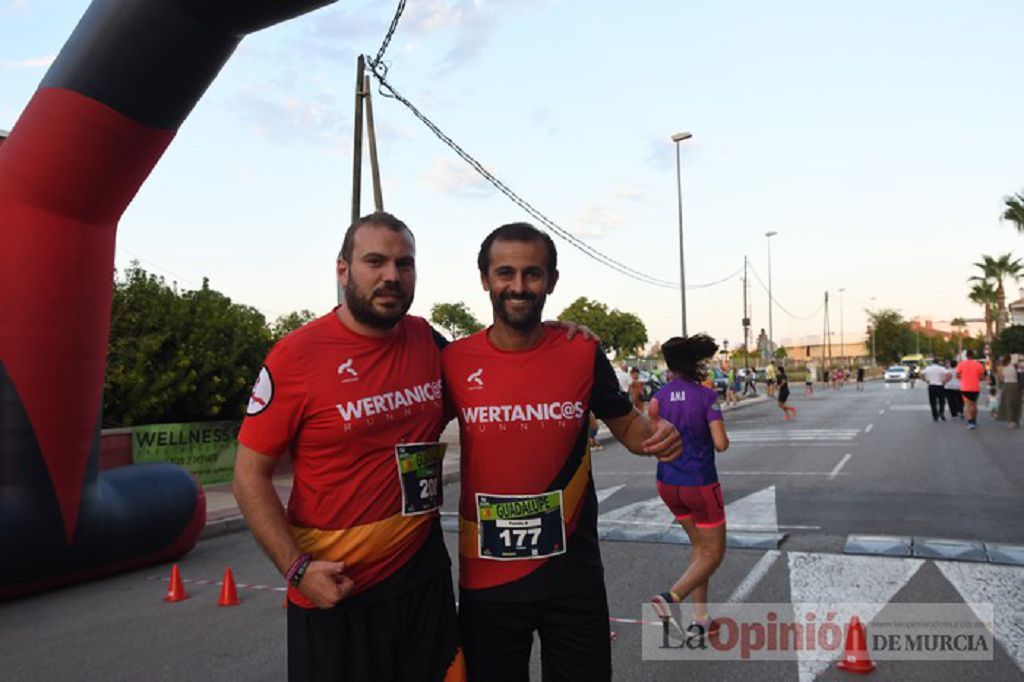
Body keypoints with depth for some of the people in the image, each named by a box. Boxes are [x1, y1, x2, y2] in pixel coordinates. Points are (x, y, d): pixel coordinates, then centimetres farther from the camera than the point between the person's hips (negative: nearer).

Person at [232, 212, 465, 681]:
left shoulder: (426, 340, 0)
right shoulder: (296, 355, -13)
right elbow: (250, 475, -8)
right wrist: (297, 568, -17)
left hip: (425, 577, 4)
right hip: (333, 590, -4)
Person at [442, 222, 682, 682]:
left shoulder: (582, 354, -7)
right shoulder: (453, 362, -7)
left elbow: (625, 423, 6)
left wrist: (654, 436, -16)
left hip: (573, 573, 0)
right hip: (486, 577, 1)